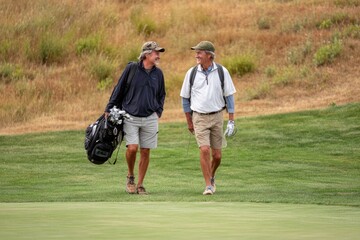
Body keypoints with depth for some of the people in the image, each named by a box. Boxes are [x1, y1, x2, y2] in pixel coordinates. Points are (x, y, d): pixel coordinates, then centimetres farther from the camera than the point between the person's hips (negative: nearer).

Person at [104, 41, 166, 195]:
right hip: (130, 117, -3)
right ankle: (130, 176, 10)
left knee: (145, 152, 2)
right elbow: (119, 90, 2)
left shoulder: (158, 73, 7)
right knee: (132, 148, -16)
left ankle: (140, 185, 13)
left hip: (150, 119, 3)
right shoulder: (131, 68, -4)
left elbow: (161, 95, 22)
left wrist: (158, 112, 10)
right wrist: (109, 110, 2)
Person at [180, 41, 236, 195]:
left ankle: (211, 177, 33)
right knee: (204, 150, -16)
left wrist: (231, 121, -3)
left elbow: (229, 96, 2)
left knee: (216, 155, 3)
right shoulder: (191, 73, -2)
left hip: (217, 117, 1)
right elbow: (185, 98, 8)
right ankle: (208, 186, -8)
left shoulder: (221, 72, -3)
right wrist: (189, 122, 10)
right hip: (199, 117, -1)